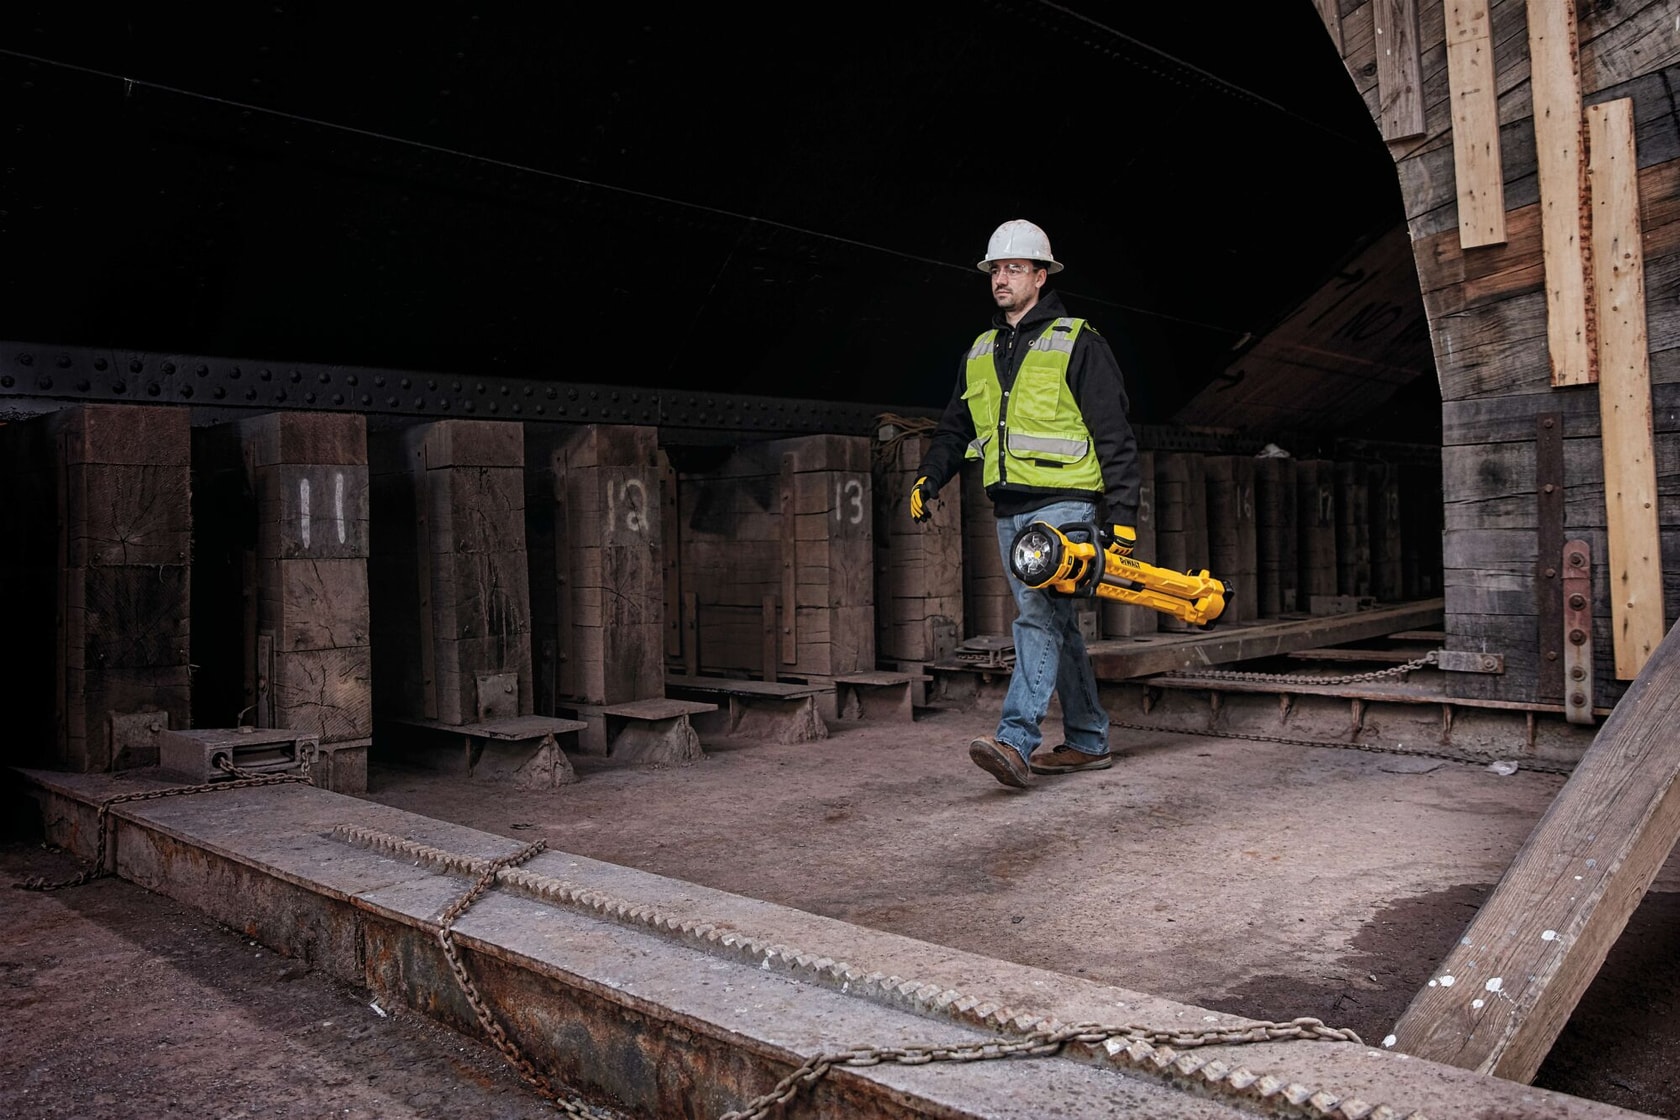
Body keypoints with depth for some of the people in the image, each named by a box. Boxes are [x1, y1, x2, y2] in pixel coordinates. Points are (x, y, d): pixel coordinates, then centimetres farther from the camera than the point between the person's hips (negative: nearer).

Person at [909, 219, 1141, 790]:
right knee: (1055, 624, 11)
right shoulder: (980, 353, 17)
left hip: (1062, 502, -7)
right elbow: (955, 427, 21)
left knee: (1039, 615, -19)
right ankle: (1088, 741, 19)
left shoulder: (1078, 344, -2)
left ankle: (1016, 741, -25)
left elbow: (1115, 437, -5)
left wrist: (1122, 516, -11)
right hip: (1009, 508, 7)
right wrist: (929, 476, 2)